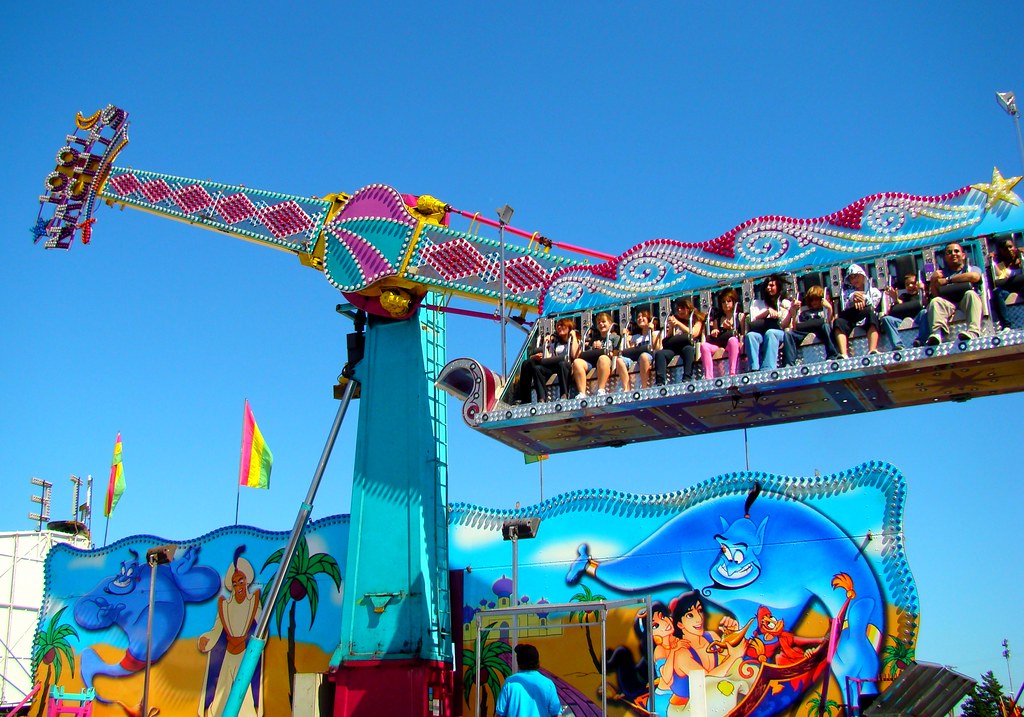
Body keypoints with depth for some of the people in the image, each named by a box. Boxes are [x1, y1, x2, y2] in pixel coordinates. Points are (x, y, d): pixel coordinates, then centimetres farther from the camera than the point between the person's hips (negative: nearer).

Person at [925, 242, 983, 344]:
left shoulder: (972, 269, 23)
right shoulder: (941, 274, 27)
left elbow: (975, 277, -5)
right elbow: (934, 295, 11)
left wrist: (948, 280, 0)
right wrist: (933, 280, -7)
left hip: (966, 301, -1)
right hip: (948, 303, 1)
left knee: (970, 294, -33)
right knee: (935, 301, -29)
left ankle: (973, 332, -51)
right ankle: (937, 333, -54)